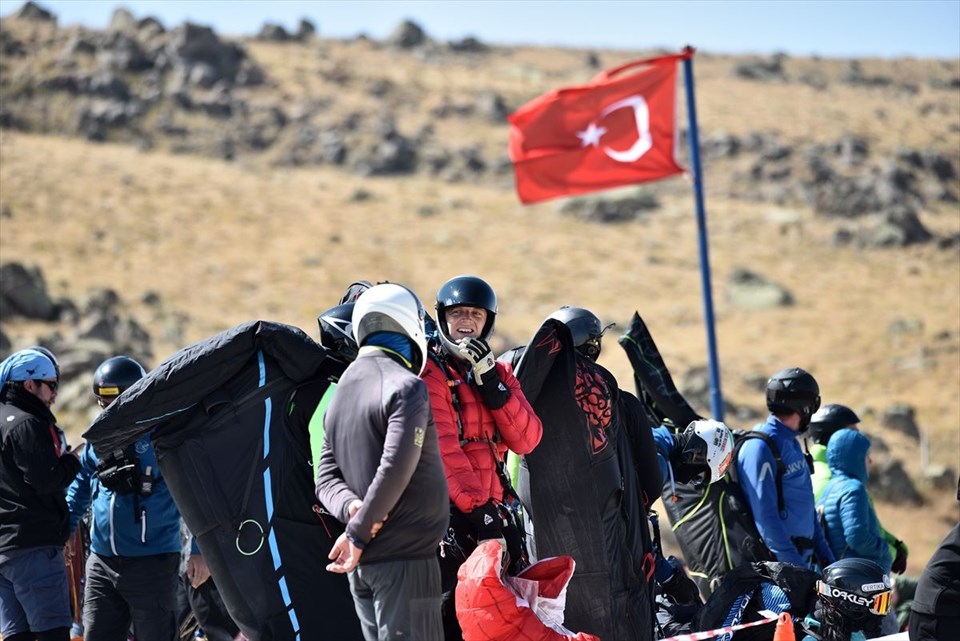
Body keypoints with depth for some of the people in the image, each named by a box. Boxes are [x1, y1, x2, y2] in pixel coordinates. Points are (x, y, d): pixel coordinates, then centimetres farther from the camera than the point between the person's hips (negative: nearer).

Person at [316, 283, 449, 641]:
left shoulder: (343, 390, 15)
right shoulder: (406, 387, -12)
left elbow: (327, 476, 11)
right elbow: (395, 468, -22)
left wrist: (351, 508, -8)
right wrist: (357, 533, -14)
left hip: (362, 566, 9)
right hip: (405, 558, -9)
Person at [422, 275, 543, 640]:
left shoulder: (499, 373, 16)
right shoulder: (429, 373, -4)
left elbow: (526, 440, 1)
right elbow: (442, 449, -15)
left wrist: (491, 382, -9)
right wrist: (478, 510, -21)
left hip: (495, 508, 6)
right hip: (450, 513, -6)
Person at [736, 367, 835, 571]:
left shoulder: (792, 445, 17)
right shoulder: (760, 447, -14)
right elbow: (765, 515, -20)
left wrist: (826, 556, 17)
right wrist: (793, 562, -23)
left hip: (803, 556, 10)